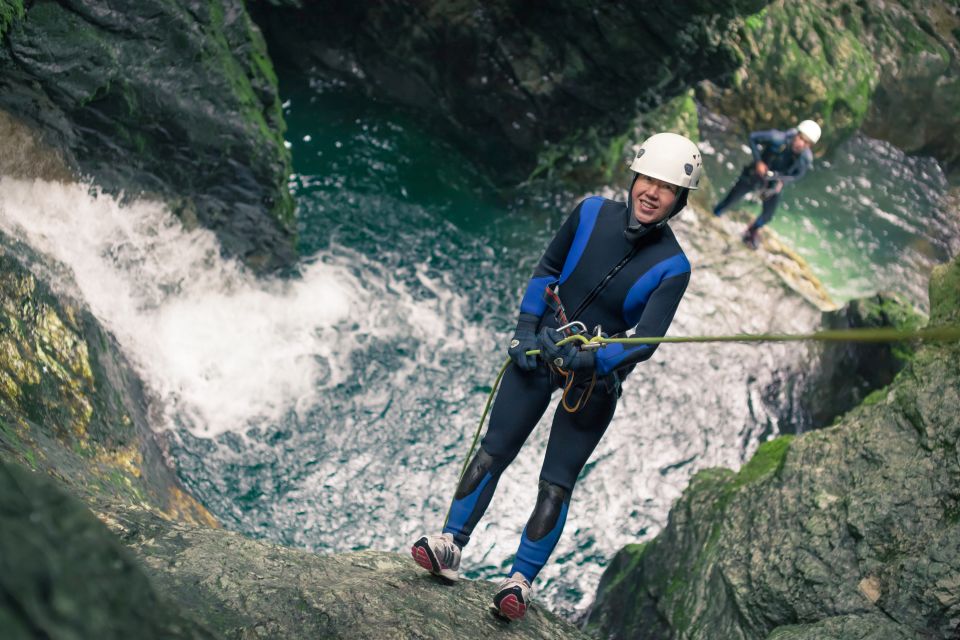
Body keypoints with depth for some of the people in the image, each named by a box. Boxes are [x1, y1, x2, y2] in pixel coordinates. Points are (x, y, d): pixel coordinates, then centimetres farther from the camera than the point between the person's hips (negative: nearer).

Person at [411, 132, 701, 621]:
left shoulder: (671, 268, -14)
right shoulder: (592, 213, -7)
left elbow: (645, 342, -21)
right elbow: (547, 270, 6)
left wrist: (589, 361, -36)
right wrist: (525, 328, -2)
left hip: (595, 378, -2)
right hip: (539, 350, 2)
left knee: (556, 485, 0)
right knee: (492, 452, -1)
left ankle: (520, 580, 8)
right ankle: (449, 547, 4)